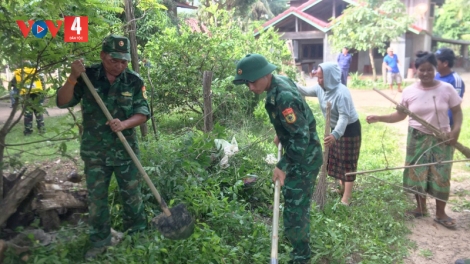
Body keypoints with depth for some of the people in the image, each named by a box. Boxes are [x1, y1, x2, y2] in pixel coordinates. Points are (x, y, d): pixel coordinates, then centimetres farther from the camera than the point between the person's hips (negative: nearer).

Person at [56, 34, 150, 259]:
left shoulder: (134, 81, -7)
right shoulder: (88, 76, -6)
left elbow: (143, 113, -7)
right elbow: (63, 103, -8)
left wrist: (124, 124, -26)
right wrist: (73, 78, -25)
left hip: (126, 150, 0)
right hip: (94, 151, 1)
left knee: (132, 195, 10)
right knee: (96, 198, 11)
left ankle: (137, 237, 28)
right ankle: (100, 241, 28)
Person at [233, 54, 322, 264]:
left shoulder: (283, 97, -30)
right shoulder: (279, 82, 1)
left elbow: (301, 137, -31)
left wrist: (282, 166, -29)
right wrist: (281, 135, 18)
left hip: (304, 158, -10)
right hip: (299, 153, 10)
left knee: (294, 209, -4)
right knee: (297, 203, 24)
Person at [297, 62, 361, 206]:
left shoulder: (342, 93, -32)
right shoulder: (320, 88, -6)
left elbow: (344, 117, -37)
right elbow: (305, 91, 8)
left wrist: (335, 134, -50)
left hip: (350, 129, -9)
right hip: (336, 128, 9)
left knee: (347, 162, -3)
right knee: (336, 159, 18)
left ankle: (346, 199, 1)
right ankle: (343, 187, 36)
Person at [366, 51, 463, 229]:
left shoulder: (446, 89, -8)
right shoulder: (409, 91, -4)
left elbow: (457, 111, 0)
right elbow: (400, 115, 2)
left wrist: (456, 129, -16)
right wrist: (379, 118, -9)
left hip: (441, 139, -1)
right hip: (418, 138, 1)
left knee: (441, 176, 2)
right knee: (417, 173, 8)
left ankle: (440, 213, 18)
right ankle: (421, 208, 27)